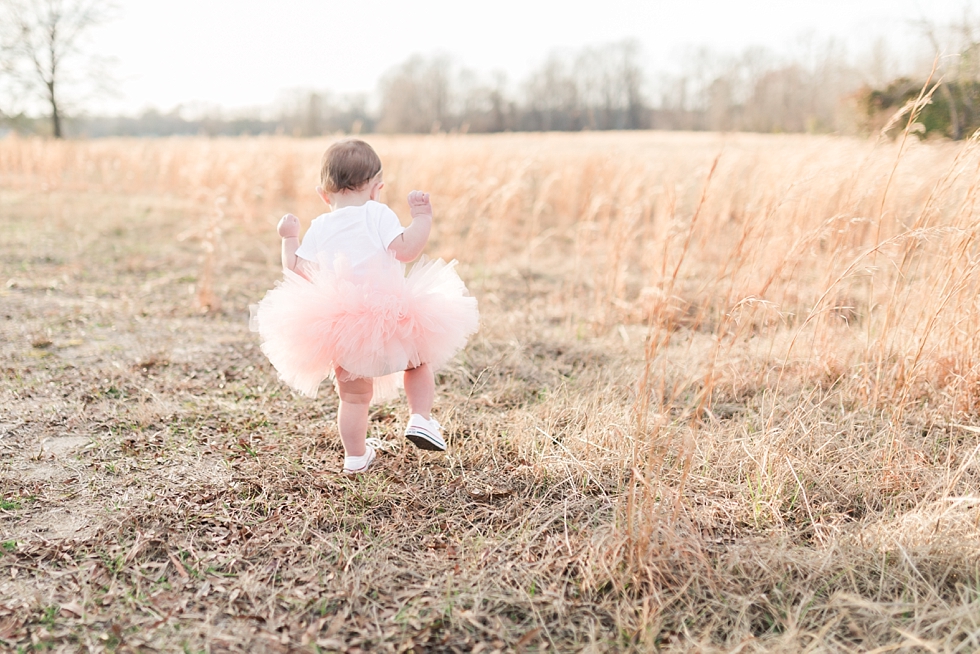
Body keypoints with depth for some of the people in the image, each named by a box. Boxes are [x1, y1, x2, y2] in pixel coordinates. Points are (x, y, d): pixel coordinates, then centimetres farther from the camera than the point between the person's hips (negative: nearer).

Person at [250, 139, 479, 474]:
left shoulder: (320, 227, 7)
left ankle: (356, 456, 26)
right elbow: (404, 250, -16)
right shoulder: (378, 213, -3)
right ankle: (421, 419, 10)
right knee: (419, 361, 24)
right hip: (388, 318, -3)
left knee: (353, 396, 16)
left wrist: (289, 238, 21)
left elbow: (297, 269, 6)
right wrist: (423, 218, -6)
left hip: (337, 327, 3)